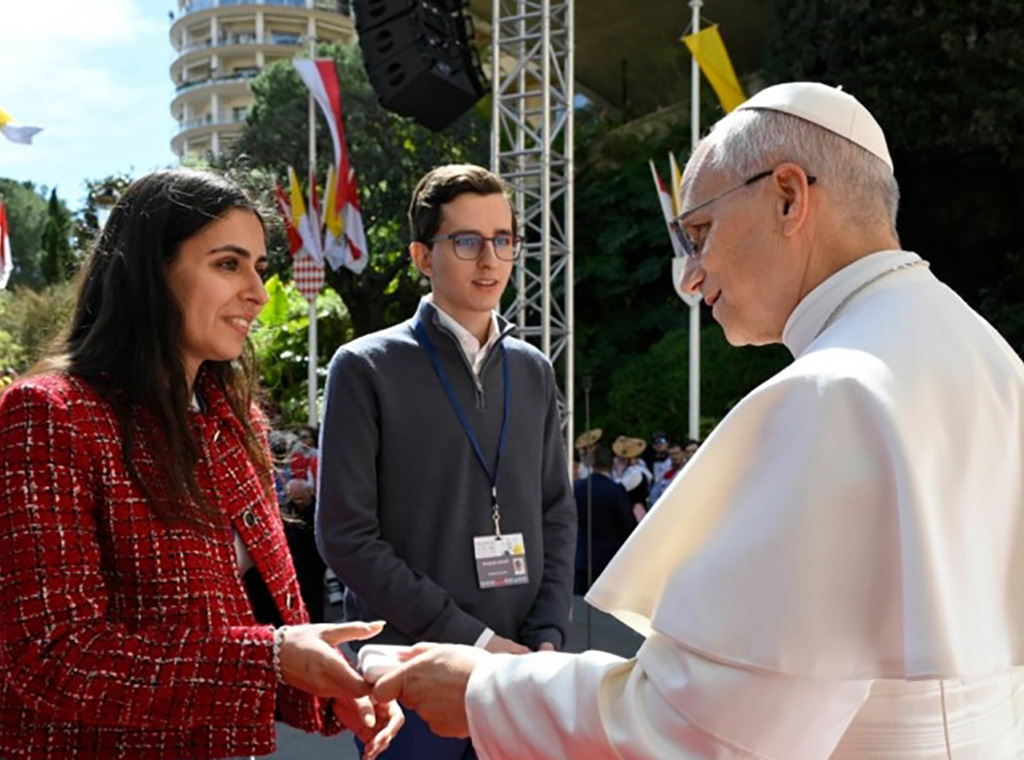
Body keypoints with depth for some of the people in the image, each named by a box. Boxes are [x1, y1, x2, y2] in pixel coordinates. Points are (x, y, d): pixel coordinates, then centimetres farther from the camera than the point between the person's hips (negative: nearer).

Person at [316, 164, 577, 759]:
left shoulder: (534, 372, 10)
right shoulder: (367, 369, -5)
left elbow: (558, 515, 11)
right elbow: (346, 535, -10)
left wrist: (547, 638, -4)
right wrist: (473, 640, -13)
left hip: (519, 667, 4)